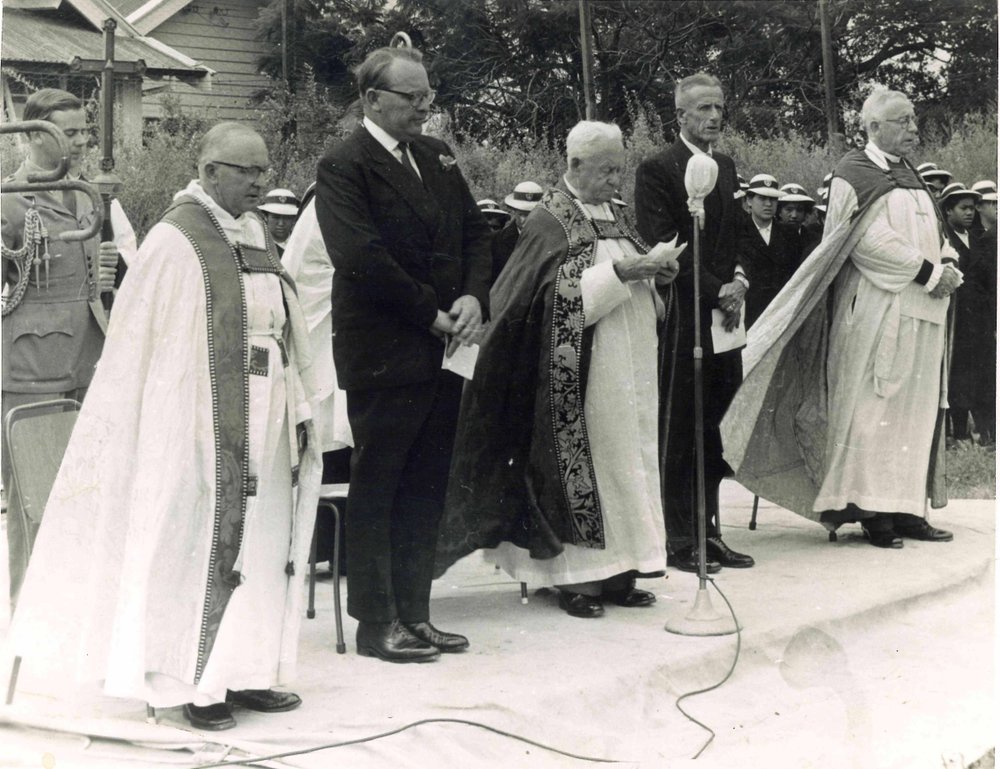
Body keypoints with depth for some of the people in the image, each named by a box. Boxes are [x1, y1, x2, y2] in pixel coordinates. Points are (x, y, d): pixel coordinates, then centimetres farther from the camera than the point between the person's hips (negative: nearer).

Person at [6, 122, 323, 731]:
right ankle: (194, 685, 10)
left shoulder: (258, 235, 11)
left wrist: (298, 410, 10)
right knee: (202, 549, -1)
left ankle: (242, 672, 19)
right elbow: (141, 343, -12)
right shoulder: (177, 241, -11)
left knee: (259, 545, 10)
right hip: (210, 426, -8)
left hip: (266, 424, 8)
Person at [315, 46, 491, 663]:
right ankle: (377, 622, 10)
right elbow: (363, 258, -18)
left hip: (444, 351, 7)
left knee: (426, 490, 11)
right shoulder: (345, 166, -8)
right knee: (376, 489, 2)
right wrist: (431, 315, -14)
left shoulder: (438, 157, 14)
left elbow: (476, 232, 15)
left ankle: (415, 614, 20)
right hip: (383, 353, -7)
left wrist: (474, 297, -3)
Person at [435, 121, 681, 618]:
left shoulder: (615, 214, 15)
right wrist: (621, 270, -22)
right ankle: (575, 576, 3)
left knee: (626, 460, 7)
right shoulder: (550, 221, -7)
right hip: (581, 375, -7)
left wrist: (657, 269, -2)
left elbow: (637, 280, 19)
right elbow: (560, 292, -17)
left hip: (630, 369, 7)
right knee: (578, 463, -4)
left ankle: (617, 571, 13)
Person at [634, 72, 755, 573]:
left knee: (715, 432, 9)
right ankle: (681, 542, 6)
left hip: (724, 314, 7)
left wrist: (739, 281, 1)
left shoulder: (726, 167, 16)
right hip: (682, 319, -7)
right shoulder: (657, 170, -7)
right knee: (680, 433, 0)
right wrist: (715, 291, -14)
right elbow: (662, 248, -13)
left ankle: (707, 532, 17)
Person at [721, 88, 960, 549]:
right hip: (877, 309, -8)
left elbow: (929, 238, 24)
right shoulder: (855, 174, -6)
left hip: (920, 313, 8)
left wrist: (947, 262, 2)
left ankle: (906, 507, 11)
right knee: (874, 405, -6)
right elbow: (870, 241, -15)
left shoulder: (909, 177, 19)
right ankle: (871, 509, -2)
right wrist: (929, 272, -15)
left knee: (916, 411, 7)